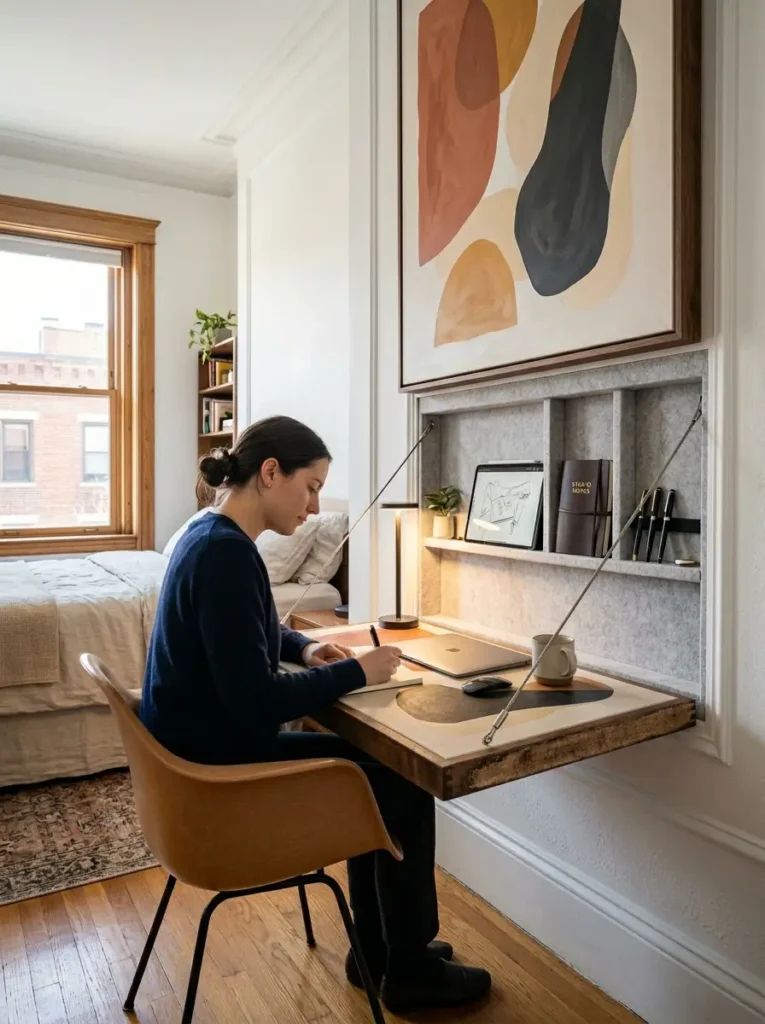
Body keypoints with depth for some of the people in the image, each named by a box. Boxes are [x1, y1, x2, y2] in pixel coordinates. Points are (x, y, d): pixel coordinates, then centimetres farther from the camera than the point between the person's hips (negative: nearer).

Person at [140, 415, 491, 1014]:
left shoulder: (209, 534, 5)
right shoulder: (227, 553, -27)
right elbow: (255, 702, -29)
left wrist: (304, 648, 3)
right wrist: (356, 673, -17)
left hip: (207, 748, 10)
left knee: (374, 769, 17)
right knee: (405, 790, 1)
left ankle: (376, 950, 31)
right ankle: (410, 973, 22)